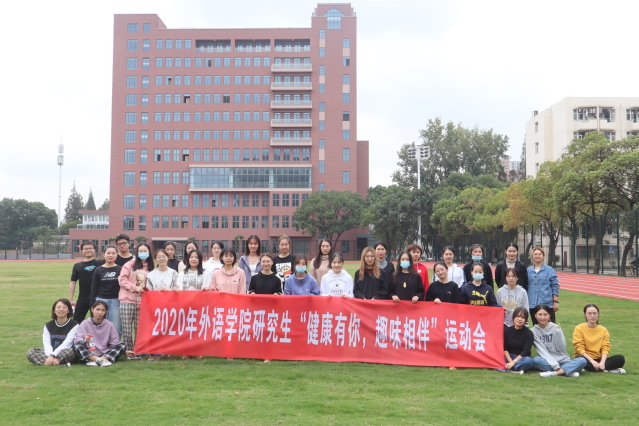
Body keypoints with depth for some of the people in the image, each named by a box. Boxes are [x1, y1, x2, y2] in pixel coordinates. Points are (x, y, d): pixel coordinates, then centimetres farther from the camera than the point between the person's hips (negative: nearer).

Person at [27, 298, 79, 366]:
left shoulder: (74, 325, -1)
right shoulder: (48, 325, 12)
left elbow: (67, 343, -13)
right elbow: (46, 344, -2)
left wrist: (53, 356, -26)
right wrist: (51, 357, -23)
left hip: (65, 355, -4)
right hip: (50, 353, 5)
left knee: (69, 351, -36)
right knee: (31, 352, -21)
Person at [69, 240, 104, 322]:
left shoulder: (100, 263, 4)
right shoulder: (77, 266, 8)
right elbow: (73, 282, 7)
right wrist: (71, 299, 3)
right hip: (82, 299, 2)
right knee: (76, 322, 4)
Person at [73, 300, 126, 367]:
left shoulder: (109, 324, 7)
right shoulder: (85, 323, 4)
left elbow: (115, 342, 4)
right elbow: (77, 340, -4)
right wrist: (84, 341, -26)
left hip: (105, 353, 1)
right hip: (89, 354, -1)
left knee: (122, 346, -18)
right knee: (76, 346, -26)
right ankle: (100, 360, -38)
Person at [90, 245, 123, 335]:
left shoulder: (120, 269, 5)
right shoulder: (98, 270, 7)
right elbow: (94, 288, 8)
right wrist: (93, 304, 2)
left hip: (116, 301, -1)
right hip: (101, 300, 1)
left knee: (116, 328, -2)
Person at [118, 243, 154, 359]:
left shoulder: (151, 268, 10)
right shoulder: (130, 265, 3)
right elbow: (122, 280, -3)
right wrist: (135, 288, -12)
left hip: (141, 302, 2)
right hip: (127, 300, -2)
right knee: (127, 328, -2)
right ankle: (129, 350, 8)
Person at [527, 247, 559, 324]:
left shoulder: (549, 270, 1)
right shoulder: (528, 271, 9)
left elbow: (555, 287, 0)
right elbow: (526, 287, 14)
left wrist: (556, 302, -4)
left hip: (546, 304, -3)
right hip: (532, 305, 3)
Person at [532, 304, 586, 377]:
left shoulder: (556, 328, 4)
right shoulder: (534, 331, 0)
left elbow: (562, 348, -6)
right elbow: (542, 351, -9)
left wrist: (557, 332, -16)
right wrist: (555, 365, -20)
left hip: (563, 361, 2)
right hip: (548, 363, -2)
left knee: (582, 360, -24)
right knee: (536, 360, -34)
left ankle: (553, 373, -32)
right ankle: (569, 370, -29)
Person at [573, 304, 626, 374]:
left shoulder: (603, 330, 8)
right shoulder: (579, 329, -4)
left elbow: (605, 348, -1)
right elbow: (579, 348, -11)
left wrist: (602, 362, -20)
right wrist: (592, 361, -23)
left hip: (599, 359, 4)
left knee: (620, 358, -18)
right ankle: (606, 369, -24)